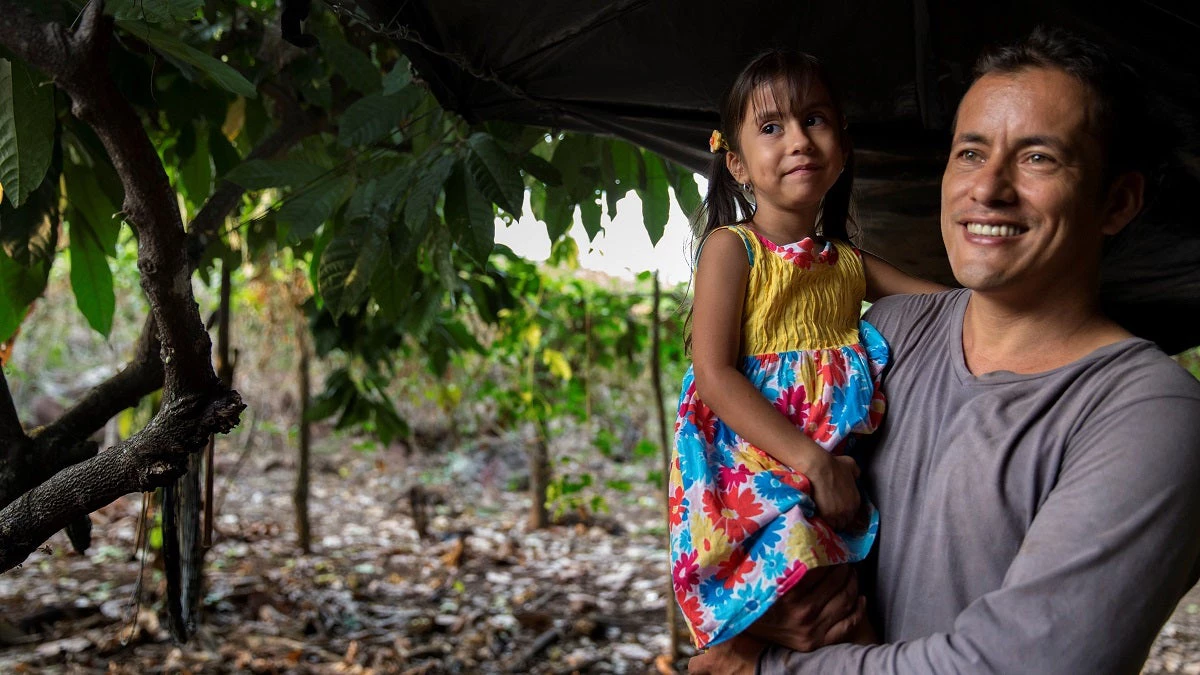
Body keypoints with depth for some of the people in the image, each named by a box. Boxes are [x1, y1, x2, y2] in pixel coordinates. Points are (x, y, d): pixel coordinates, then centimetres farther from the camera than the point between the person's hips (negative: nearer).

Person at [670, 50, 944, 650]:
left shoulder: (849, 264, 13)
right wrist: (811, 461, -19)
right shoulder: (731, 248, -2)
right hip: (750, 464, -5)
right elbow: (713, 374, -12)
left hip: (835, 470, 5)